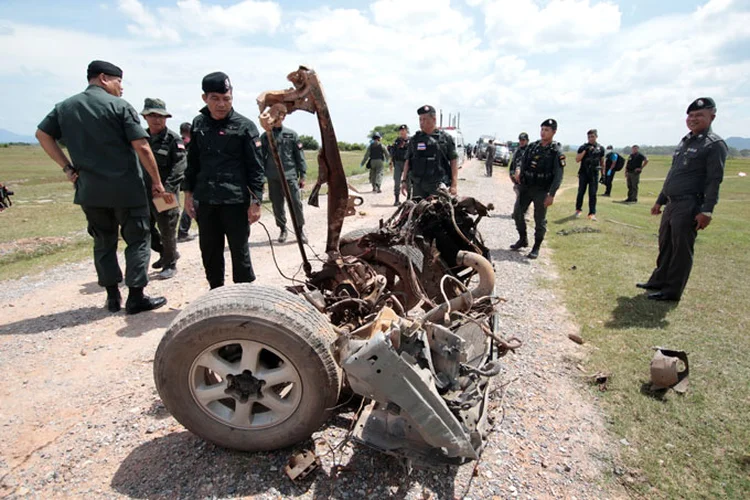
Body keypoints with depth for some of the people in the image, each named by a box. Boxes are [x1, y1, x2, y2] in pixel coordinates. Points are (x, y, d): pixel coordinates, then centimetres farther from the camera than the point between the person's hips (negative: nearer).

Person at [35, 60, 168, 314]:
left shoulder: (65, 107, 11)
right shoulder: (119, 105, -6)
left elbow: (42, 134, 13)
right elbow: (142, 147, -12)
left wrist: (67, 167, 11)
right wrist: (157, 182, -7)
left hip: (89, 189, 5)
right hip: (126, 188, -5)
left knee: (103, 242, 14)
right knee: (137, 239, 4)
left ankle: (113, 296, 18)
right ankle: (136, 297, 2)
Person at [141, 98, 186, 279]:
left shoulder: (174, 139, -6)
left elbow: (180, 166, -15)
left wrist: (167, 187, -25)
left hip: (165, 194, -6)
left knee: (167, 230, 2)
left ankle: (170, 264, 18)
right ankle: (166, 254, 33)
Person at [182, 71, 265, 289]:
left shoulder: (245, 126, -5)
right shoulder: (198, 124, 9)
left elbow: (255, 167, -6)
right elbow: (192, 162, 15)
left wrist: (255, 201, -11)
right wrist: (188, 193, 12)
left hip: (236, 201, -5)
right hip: (206, 201, 5)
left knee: (239, 251, 3)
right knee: (209, 251, 14)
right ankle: (216, 292, 31)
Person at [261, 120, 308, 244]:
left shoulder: (292, 134, 5)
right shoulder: (265, 136, 7)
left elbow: (300, 155, 5)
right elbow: (261, 157, 9)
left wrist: (302, 175, 1)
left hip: (290, 175, -1)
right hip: (273, 178, 1)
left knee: (296, 203, -6)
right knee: (277, 205, 7)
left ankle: (300, 230, 8)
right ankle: (283, 230, 22)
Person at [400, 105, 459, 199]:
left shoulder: (445, 138, 4)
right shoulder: (414, 139, 13)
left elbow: (454, 160, 2)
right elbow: (408, 161, 17)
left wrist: (454, 184, -5)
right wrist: (404, 181, 9)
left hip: (438, 184, -3)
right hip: (418, 185, 3)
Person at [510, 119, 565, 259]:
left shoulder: (557, 152, -8)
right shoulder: (532, 146, 7)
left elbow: (558, 176, -12)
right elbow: (523, 162, 19)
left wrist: (551, 195, -20)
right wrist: (519, 172, -3)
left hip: (541, 191, -5)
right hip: (525, 187, 5)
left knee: (540, 220, 2)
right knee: (517, 213, 6)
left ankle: (536, 248, 15)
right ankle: (523, 240, 26)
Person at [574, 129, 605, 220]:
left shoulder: (600, 148, 7)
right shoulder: (583, 147, -1)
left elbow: (602, 162, 14)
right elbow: (577, 160, -9)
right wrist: (585, 150, -18)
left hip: (594, 174, 1)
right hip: (583, 173, -1)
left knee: (593, 194, -1)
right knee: (581, 192, 5)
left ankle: (592, 213, 2)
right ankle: (578, 209, 22)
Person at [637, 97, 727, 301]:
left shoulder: (715, 144, -8)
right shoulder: (685, 141, 17)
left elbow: (714, 181, -14)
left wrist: (707, 211, -21)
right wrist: (660, 201, 20)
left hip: (689, 206, -8)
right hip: (671, 204, 8)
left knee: (681, 250, -1)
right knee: (665, 245, 15)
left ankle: (672, 290, 8)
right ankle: (659, 281, 28)